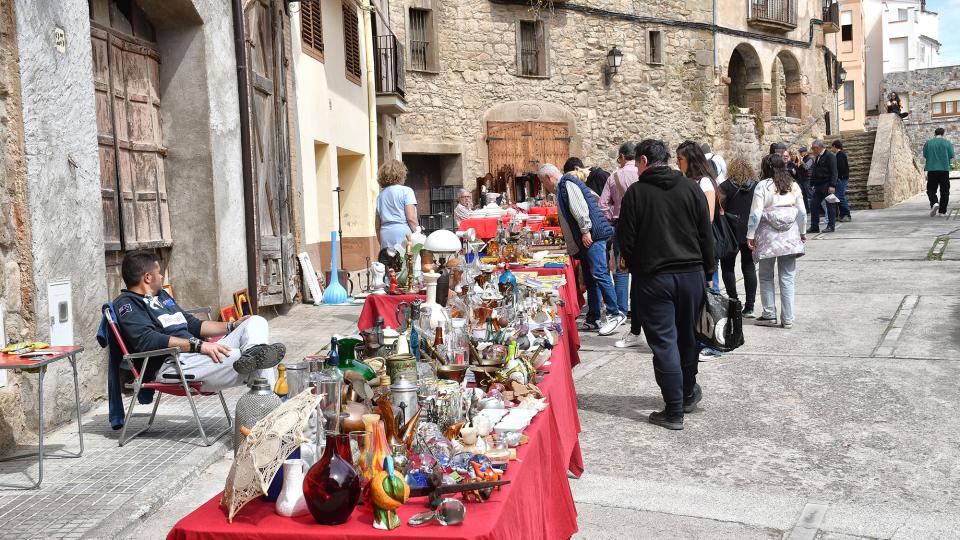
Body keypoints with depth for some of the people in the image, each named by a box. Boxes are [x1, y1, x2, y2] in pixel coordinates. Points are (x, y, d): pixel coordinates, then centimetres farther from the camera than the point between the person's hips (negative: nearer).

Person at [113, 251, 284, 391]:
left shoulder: (161, 295, 29)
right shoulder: (126, 304, -1)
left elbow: (193, 325, 34)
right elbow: (147, 340, -19)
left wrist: (232, 326, 22)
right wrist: (198, 345, -26)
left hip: (199, 354, 9)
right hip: (170, 365, -9)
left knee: (256, 322, -8)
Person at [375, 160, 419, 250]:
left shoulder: (380, 195, 16)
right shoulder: (406, 191, -1)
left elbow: (378, 226, 18)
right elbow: (411, 218, -9)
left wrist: (381, 244, 24)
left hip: (385, 236, 6)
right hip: (403, 234, -5)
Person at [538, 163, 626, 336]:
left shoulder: (567, 184, -6)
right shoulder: (563, 187, 25)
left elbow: (580, 209, -19)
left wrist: (585, 231, -20)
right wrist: (571, 247, 30)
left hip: (592, 236, -11)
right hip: (585, 240, 11)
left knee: (599, 274, -13)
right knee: (590, 278, 10)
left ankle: (615, 314, -11)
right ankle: (592, 320, 14)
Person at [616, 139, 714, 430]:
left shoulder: (636, 192, -8)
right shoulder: (691, 188, 2)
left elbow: (626, 240, -7)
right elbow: (707, 235, 4)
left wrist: (636, 268, 10)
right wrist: (708, 272, 12)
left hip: (653, 278, -4)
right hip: (692, 274, 4)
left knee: (664, 343, 1)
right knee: (687, 337, 19)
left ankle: (673, 411, 3)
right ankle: (688, 394, 35)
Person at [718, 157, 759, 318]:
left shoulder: (726, 186, -7)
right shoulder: (757, 186, 3)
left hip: (732, 232, -3)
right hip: (750, 232, 3)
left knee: (728, 266, 9)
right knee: (749, 267, 8)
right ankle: (749, 307, 6)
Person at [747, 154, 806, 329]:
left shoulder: (762, 186, -6)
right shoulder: (794, 186, 6)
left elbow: (756, 213, -11)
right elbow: (802, 212, 8)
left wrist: (750, 235, -4)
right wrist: (802, 232, 21)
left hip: (768, 237, -3)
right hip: (790, 237, 3)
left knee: (766, 277, 10)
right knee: (787, 279, 5)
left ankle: (769, 314, 12)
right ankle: (787, 319, 7)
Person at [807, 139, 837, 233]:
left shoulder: (830, 156, -8)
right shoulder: (817, 158, 16)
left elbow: (833, 172, -14)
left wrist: (832, 185, -20)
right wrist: (813, 185, 15)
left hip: (827, 186, -8)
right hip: (818, 186, 8)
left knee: (830, 206, -1)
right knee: (814, 204, 5)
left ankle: (831, 226, 5)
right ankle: (814, 227, 10)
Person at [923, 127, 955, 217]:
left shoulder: (928, 143, 4)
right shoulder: (947, 143, 2)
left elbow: (925, 157, 5)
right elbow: (951, 158, 2)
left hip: (932, 169, 0)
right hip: (944, 169, 0)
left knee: (931, 189, 7)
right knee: (944, 191, 8)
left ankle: (934, 203, -20)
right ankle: (942, 211, 7)